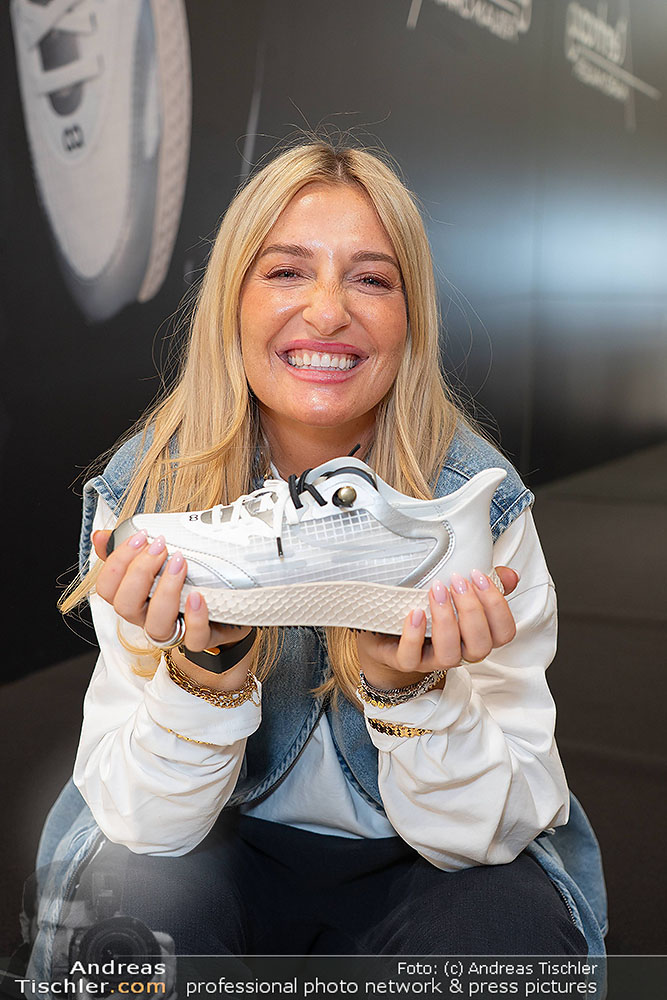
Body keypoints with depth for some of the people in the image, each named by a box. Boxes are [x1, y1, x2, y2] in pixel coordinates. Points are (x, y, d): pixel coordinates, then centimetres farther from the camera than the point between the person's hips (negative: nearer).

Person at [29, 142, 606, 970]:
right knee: (135, 897, -29)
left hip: (414, 866, 1)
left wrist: (411, 686, -34)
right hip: (225, 847, 0)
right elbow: (144, 824, -16)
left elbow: (490, 830, -15)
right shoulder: (147, 489, -15)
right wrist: (203, 671, -35)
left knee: (504, 931, -28)